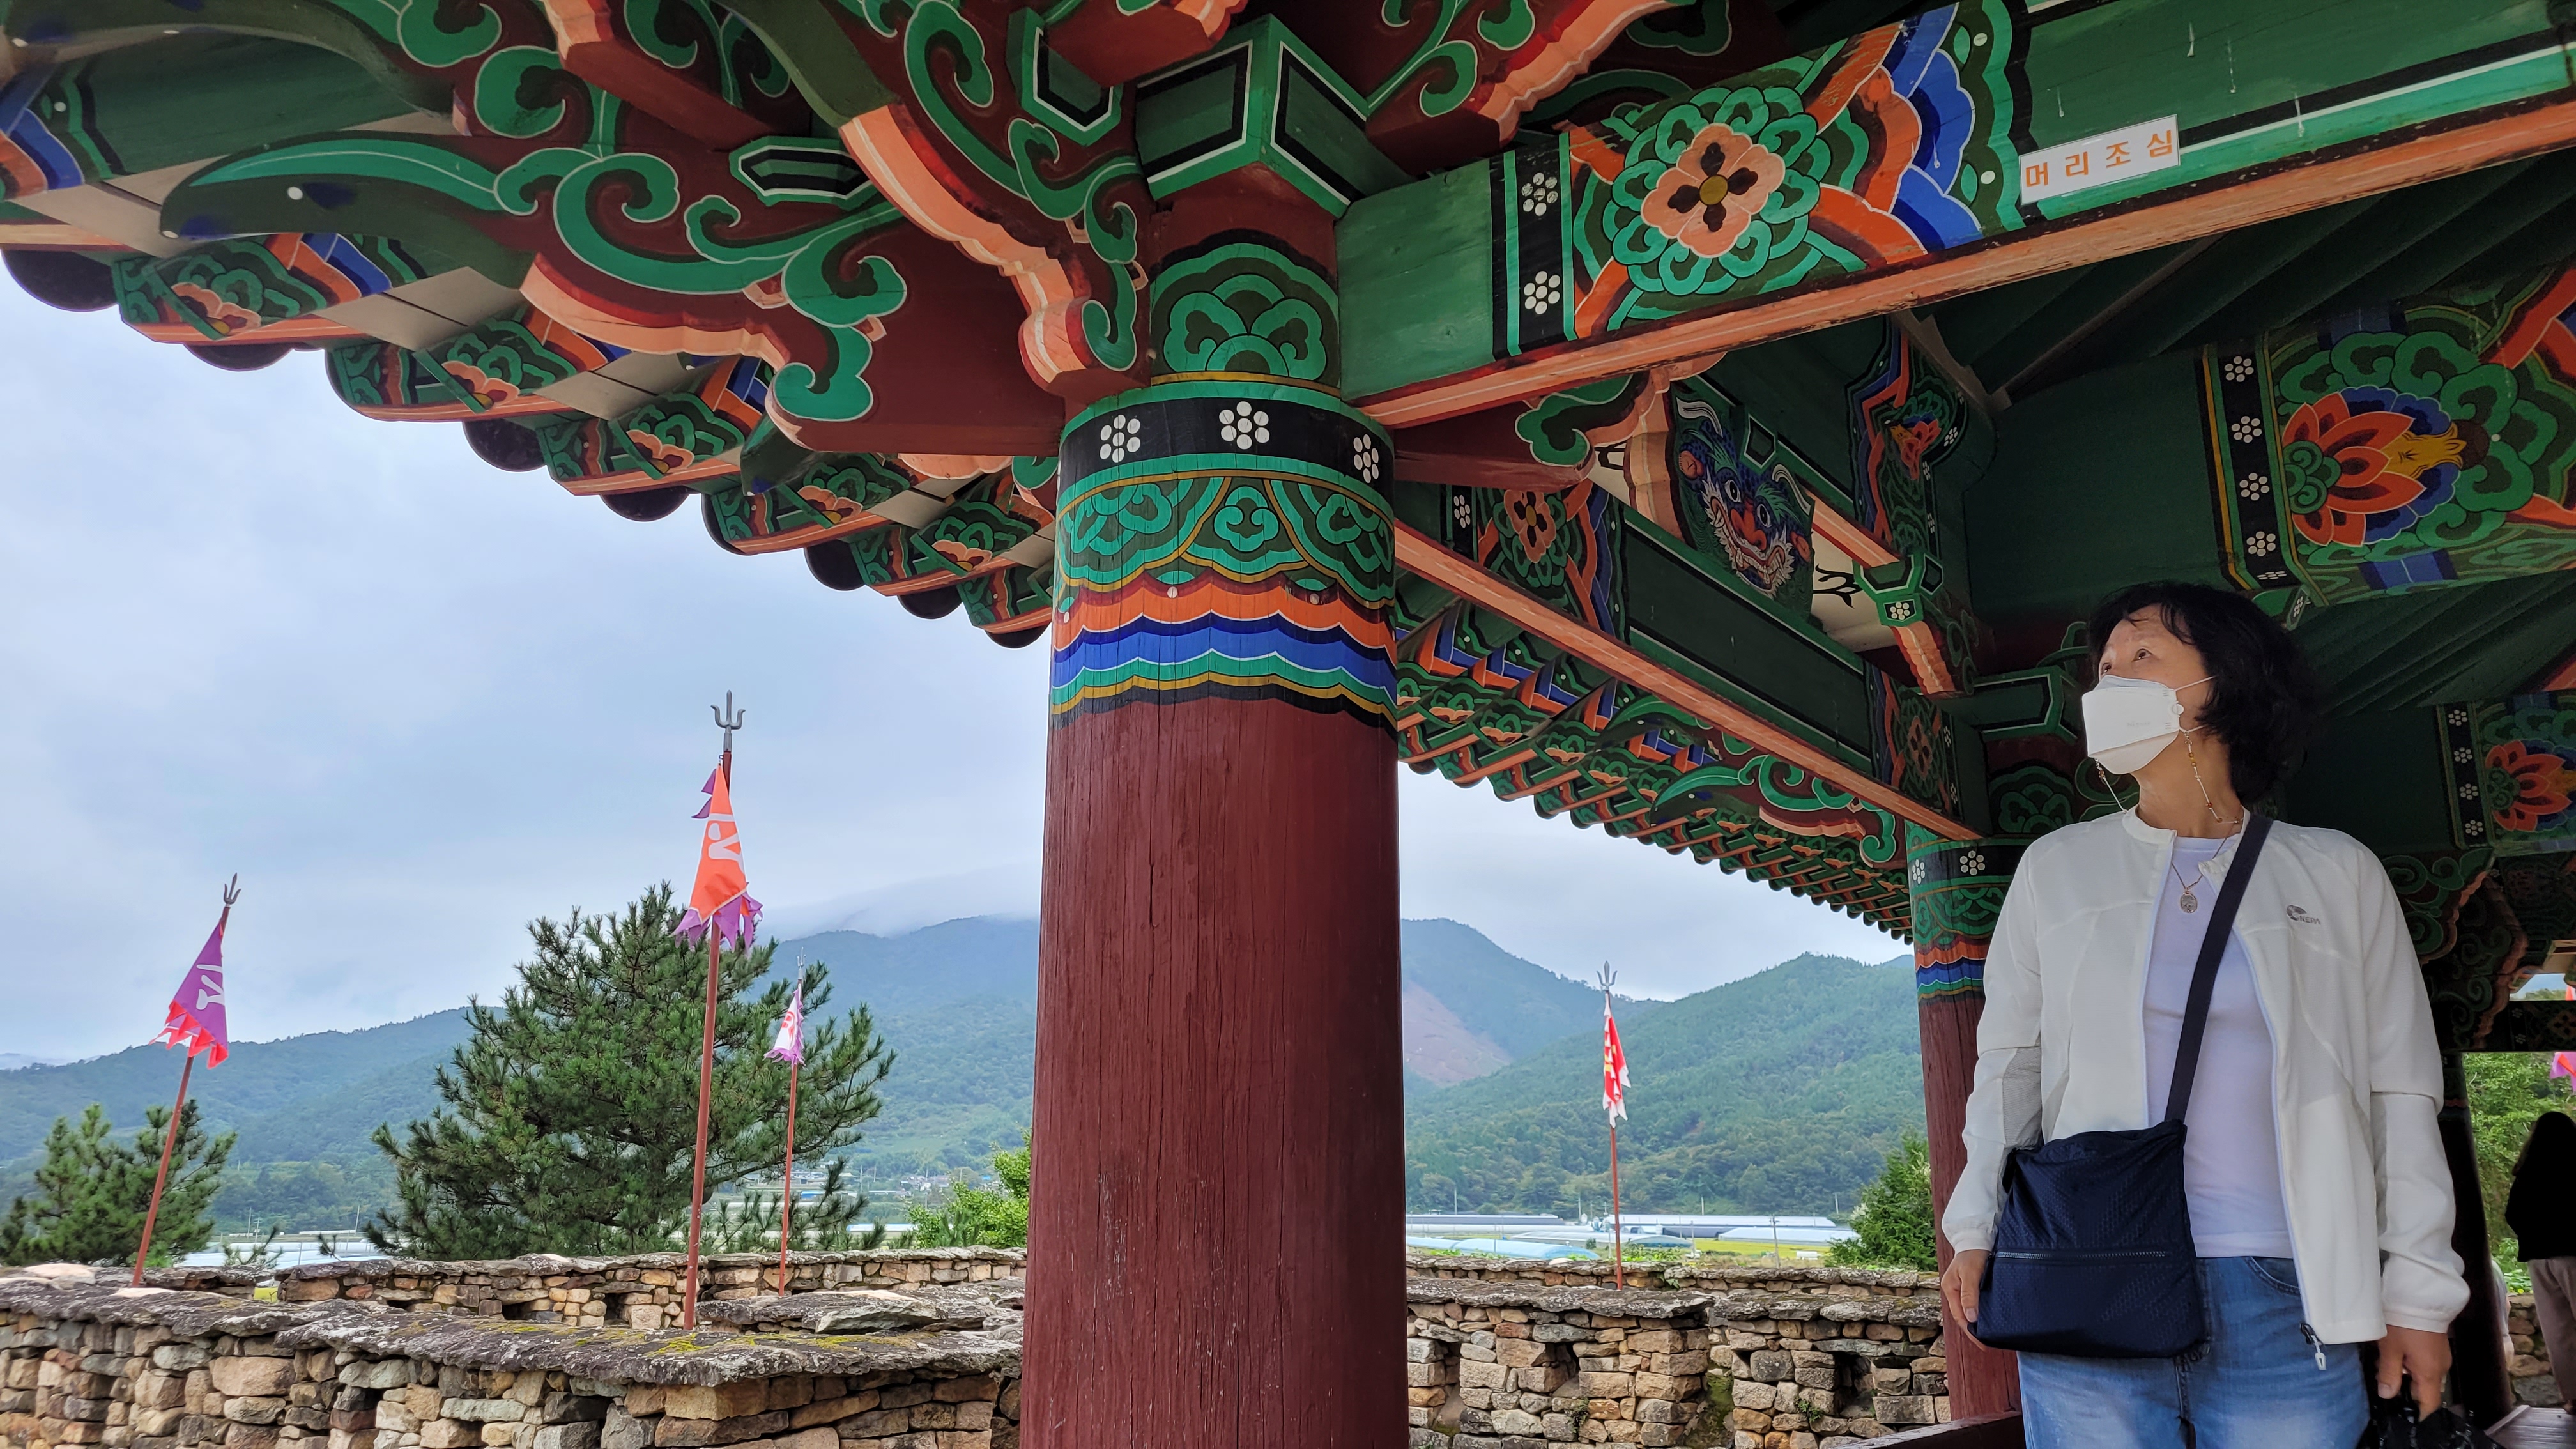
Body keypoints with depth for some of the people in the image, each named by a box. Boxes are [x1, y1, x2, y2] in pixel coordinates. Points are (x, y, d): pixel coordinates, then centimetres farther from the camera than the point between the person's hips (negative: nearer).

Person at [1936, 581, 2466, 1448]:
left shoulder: (2337, 875, 9)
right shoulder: (2054, 868, 10)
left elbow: (2399, 1093, 8)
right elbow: (2009, 1060, 10)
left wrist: (2418, 1289, 3)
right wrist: (1975, 1229, 1)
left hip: (2287, 1301, 0)